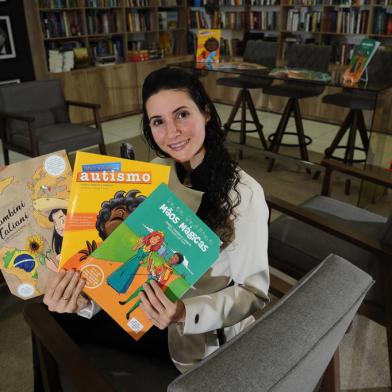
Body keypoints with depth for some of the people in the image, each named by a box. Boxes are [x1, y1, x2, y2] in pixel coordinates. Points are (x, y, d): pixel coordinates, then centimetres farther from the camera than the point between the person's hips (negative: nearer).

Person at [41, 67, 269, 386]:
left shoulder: (243, 193, -24)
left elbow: (253, 292, -19)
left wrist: (186, 314, -35)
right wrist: (86, 296, -27)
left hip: (209, 331, -4)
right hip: (148, 311, 4)